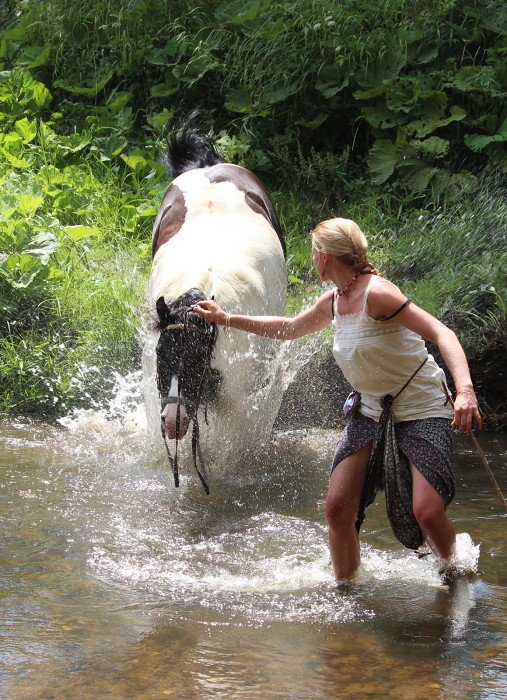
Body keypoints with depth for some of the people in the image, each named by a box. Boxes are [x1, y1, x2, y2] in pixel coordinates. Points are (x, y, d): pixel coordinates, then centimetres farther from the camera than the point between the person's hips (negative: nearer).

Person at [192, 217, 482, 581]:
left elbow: (441, 333, -27)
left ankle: (453, 572, 9)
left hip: (422, 411, -7)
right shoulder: (333, 303, 5)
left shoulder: (377, 293, -20)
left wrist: (465, 390, -41)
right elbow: (289, 328, 25)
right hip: (372, 411, 8)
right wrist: (227, 319, 27)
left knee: (427, 511, -21)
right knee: (338, 508, -4)